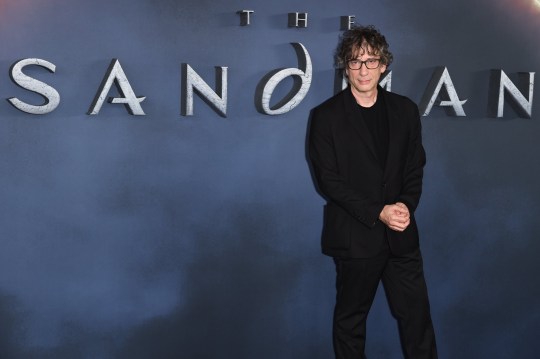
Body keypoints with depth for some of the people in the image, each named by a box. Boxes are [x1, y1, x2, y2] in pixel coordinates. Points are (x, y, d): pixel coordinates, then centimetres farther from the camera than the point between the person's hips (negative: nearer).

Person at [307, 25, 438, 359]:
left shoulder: (405, 110, 6)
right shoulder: (326, 116, -5)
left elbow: (415, 168, 9)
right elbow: (328, 179, -9)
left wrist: (406, 206, -10)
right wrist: (378, 213, -15)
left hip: (401, 234, 3)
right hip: (354, 236, -3)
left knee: (417, 315, 7)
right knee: (351, 319, 11)